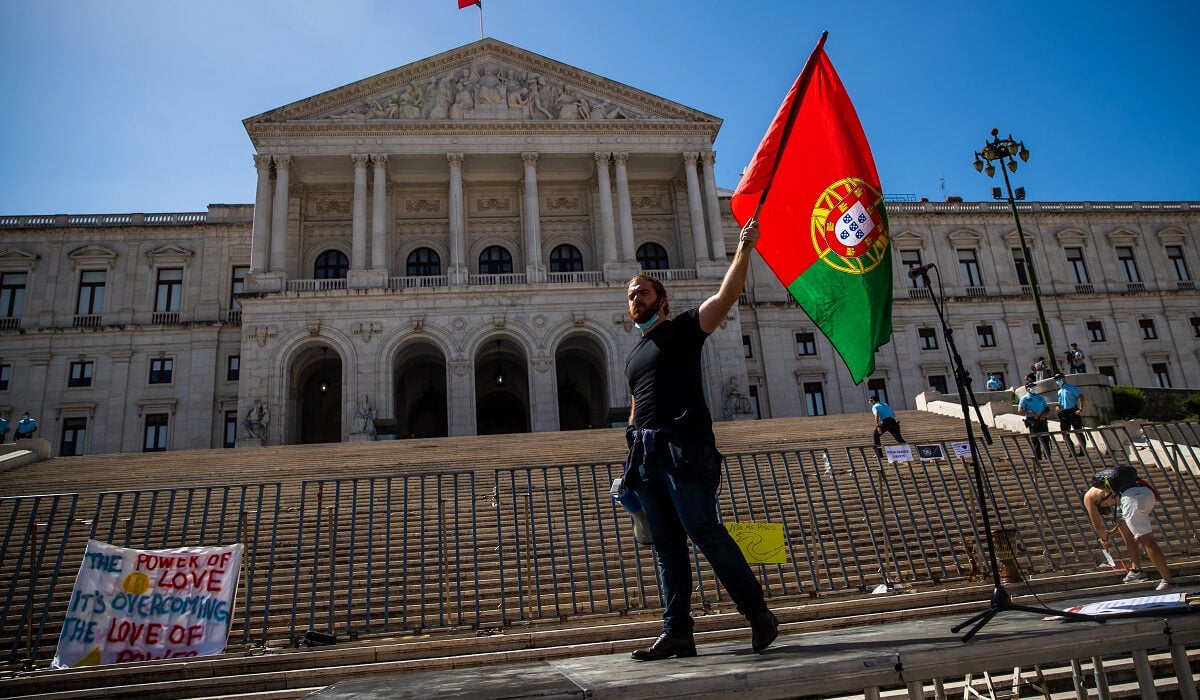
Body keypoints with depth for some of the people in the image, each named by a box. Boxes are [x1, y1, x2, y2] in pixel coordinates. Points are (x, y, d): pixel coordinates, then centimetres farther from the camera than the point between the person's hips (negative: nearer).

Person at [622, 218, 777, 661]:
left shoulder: (683, 329, 6)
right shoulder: (633, 356, 26)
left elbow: (726, 296, -8)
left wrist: (744, 250, -15)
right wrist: (633, 459, 18)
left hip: (684, 449, -7)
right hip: (646, 454, 7)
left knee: (705, 532, -12)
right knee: (666, 546, 5)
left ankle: (759, 615, 1)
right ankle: (677, 633, 8)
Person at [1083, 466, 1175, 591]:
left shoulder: (1088, 497, 22)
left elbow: (1097, 526, 28)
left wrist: (1104, 539, 47)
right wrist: (1113, 530, 51)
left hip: (1132, 498, -8)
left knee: (1146, 540, -6)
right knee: (1124, 527, 25)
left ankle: (1168, 580, -9)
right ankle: (1136, 570, 26)